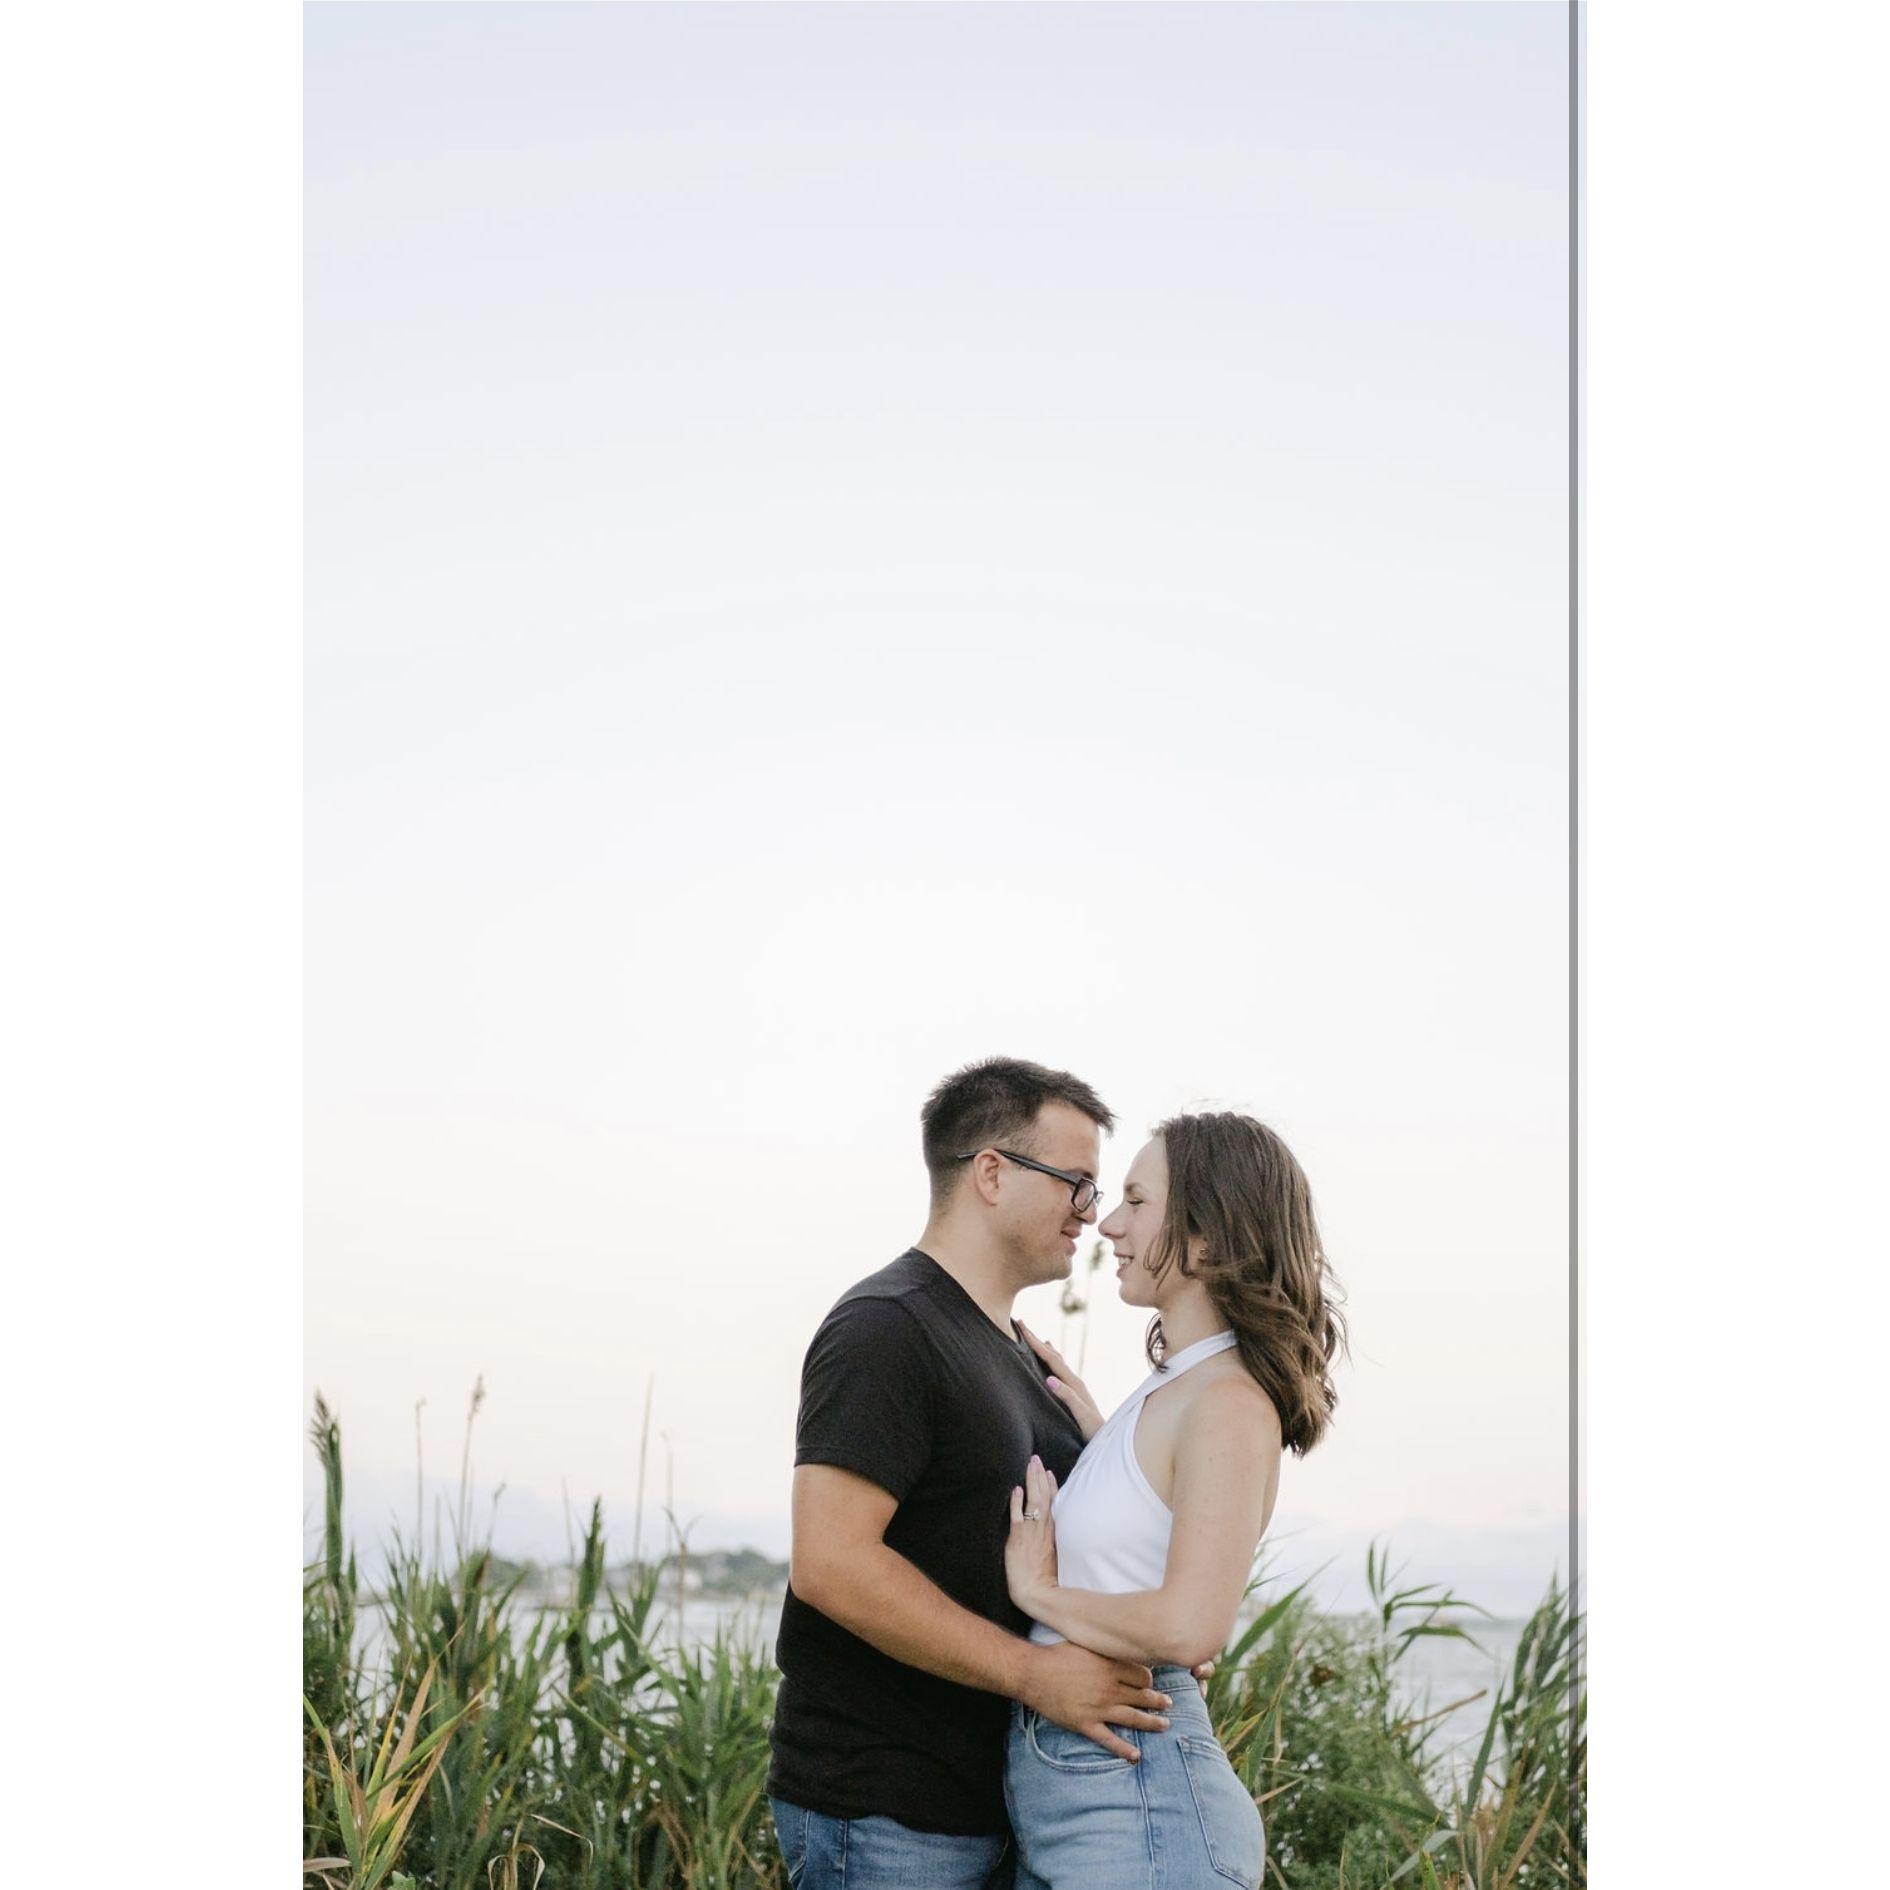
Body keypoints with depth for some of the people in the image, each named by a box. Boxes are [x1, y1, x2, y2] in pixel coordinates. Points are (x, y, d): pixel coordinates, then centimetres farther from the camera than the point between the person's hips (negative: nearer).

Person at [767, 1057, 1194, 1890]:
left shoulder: (1017, 1352, 18)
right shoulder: (885, 1328, -14)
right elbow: (830, 1560, -24)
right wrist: (1033, 1671, -22)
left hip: (991, 1803, 9)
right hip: (883, 1817, -9)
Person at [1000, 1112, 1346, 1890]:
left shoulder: (1229, 1405, -16)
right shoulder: (1165, 1390, 11)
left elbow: (1189, 1626, -26)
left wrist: (1039, 1590, -12)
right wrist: (1091, 1427, 17)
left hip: (1135, 1805, -9)